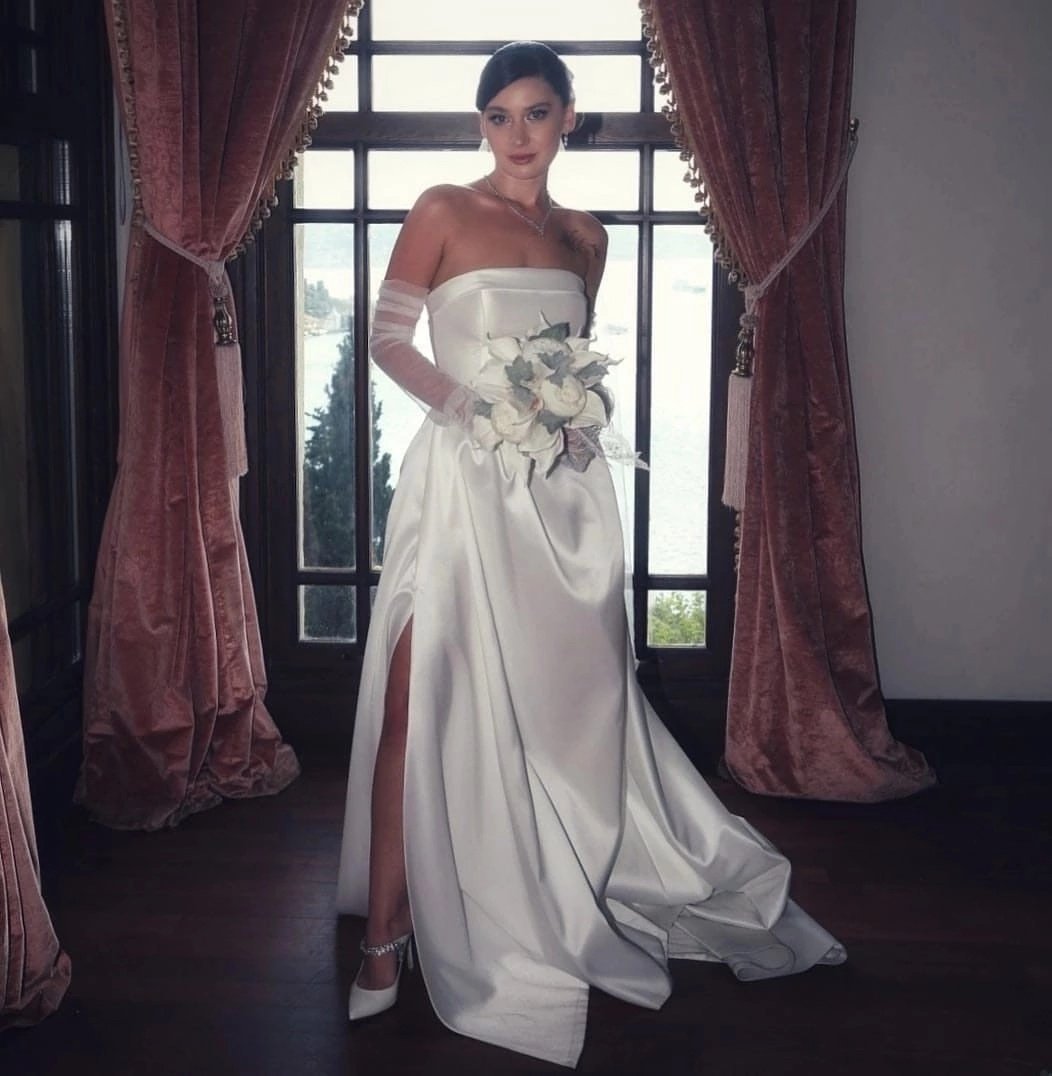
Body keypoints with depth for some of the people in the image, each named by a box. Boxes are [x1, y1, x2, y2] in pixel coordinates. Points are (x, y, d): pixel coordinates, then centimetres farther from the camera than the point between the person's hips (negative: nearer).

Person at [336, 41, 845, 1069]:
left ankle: (562, 908, 28)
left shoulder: (584, 238, 15)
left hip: (558, 488, 4)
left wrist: (577, 408, 1)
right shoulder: (443, 211, 2)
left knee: (565, 698, 8)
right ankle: (386, 934, 1)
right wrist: (468, 403, -15)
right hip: (463, 476, -4)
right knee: (420, 704, -8)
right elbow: (387, 338, -1)